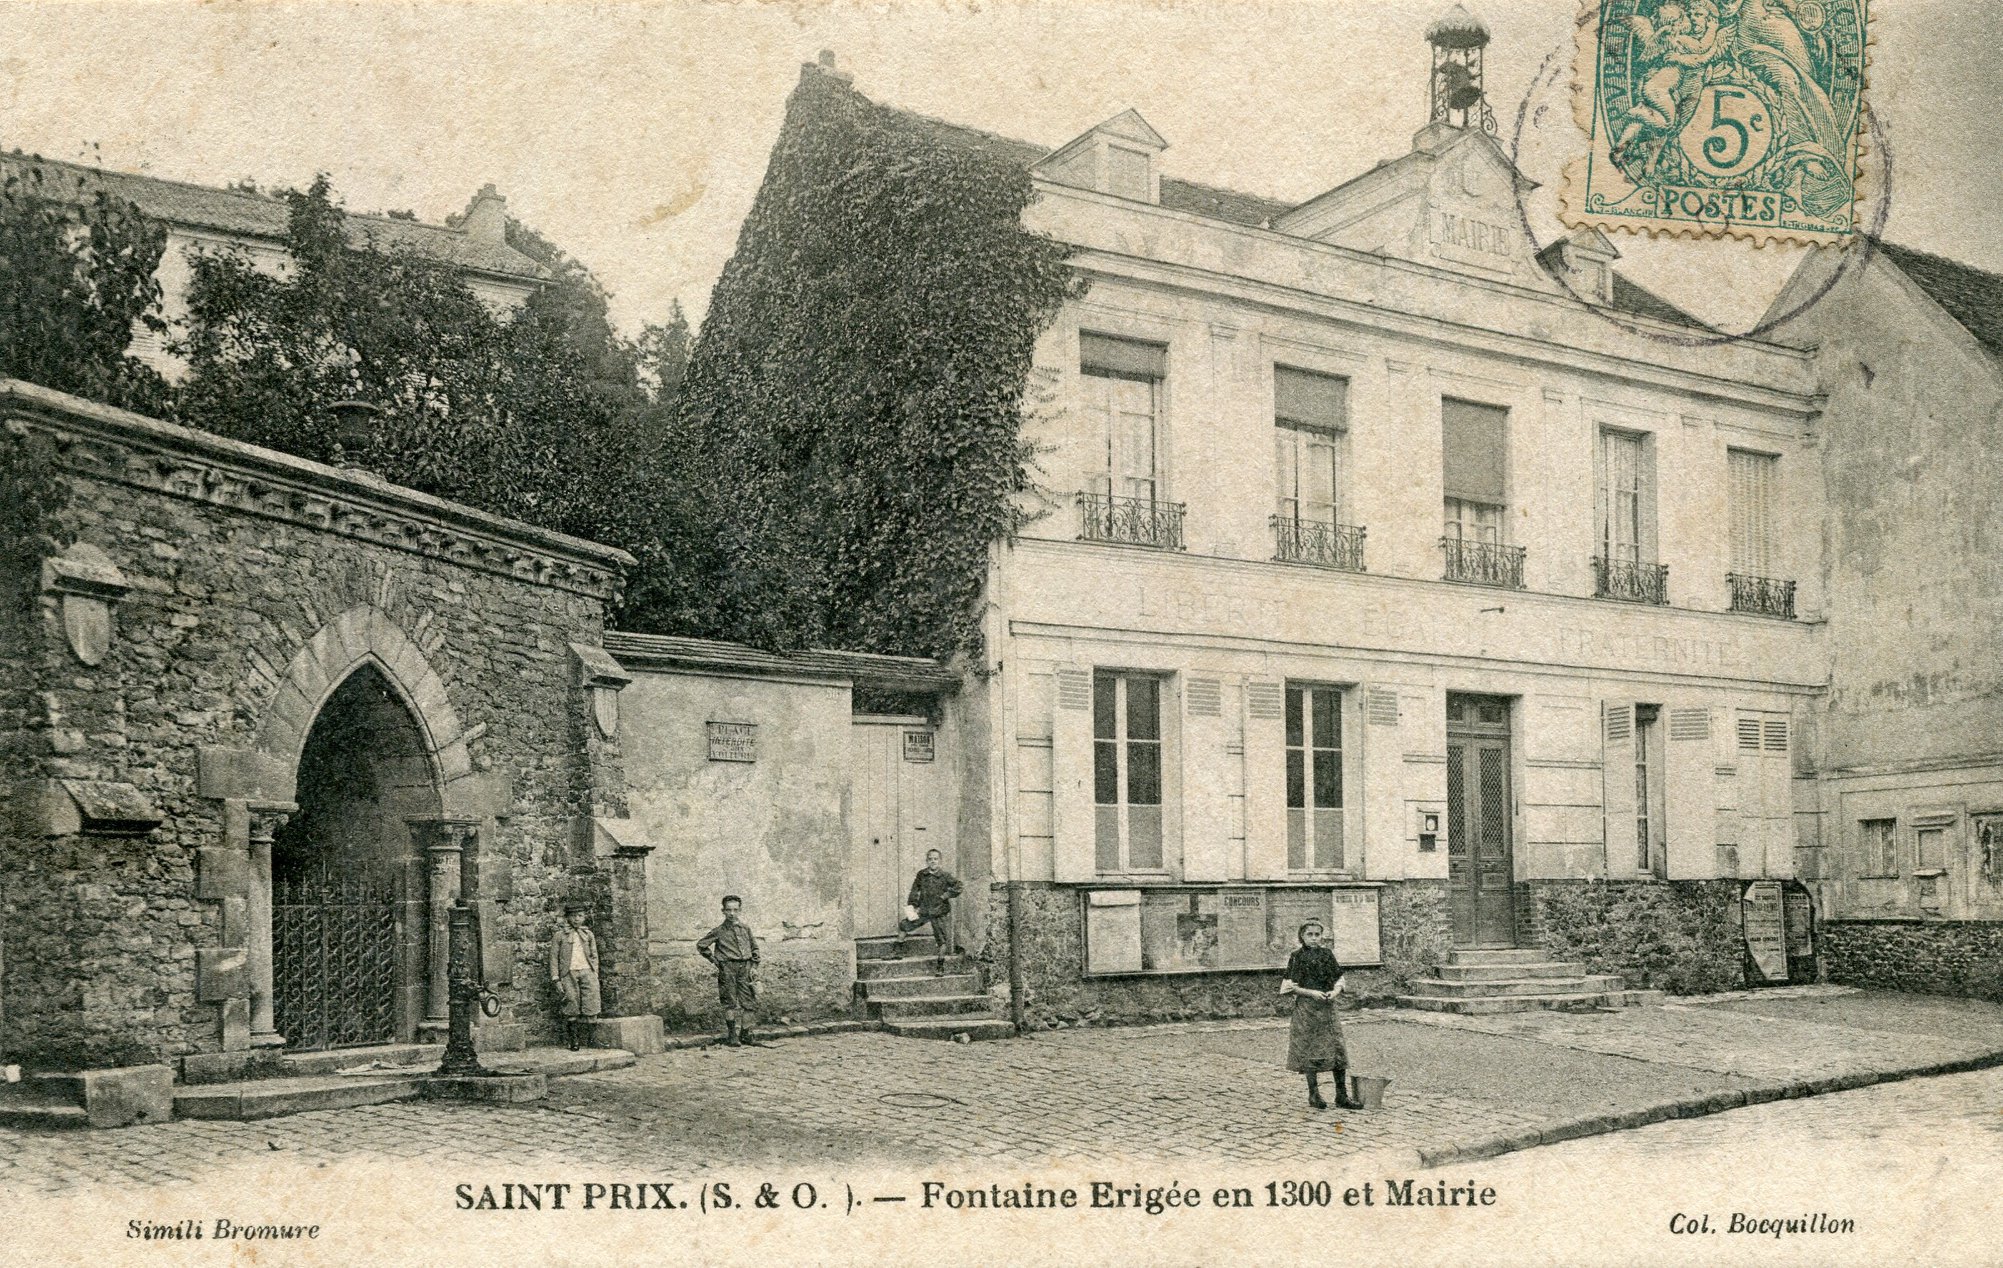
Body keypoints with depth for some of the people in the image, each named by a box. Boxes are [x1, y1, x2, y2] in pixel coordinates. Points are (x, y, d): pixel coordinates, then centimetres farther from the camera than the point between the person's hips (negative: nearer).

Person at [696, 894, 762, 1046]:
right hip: (727, 969, -3)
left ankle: (745, 1034, 11)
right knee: (730, 1003, -2)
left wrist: (754, 964, 10)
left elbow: (754, 947, 20)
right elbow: (701, 946, 8)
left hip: (745, 967, 3)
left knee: (748, 1002, 2)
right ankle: (732, 1036, 2)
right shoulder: (719, 931, 1)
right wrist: (714, 960, 4)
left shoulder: (745, 928, 10)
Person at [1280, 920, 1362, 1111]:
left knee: (1337, 1049, 0)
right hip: (1306, 1007, -4)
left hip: (1327, 1007, 4)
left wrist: (1334, 992, -8)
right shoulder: (1298, 957, -2)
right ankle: (1313, 1094, 12)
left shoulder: (1327, 954, 8)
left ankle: (1342, 1095, 7)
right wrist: (1312, 993, -15)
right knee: (1311, 1051, 0)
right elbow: (1290, 987, -5)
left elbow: (1339, 980, 13)